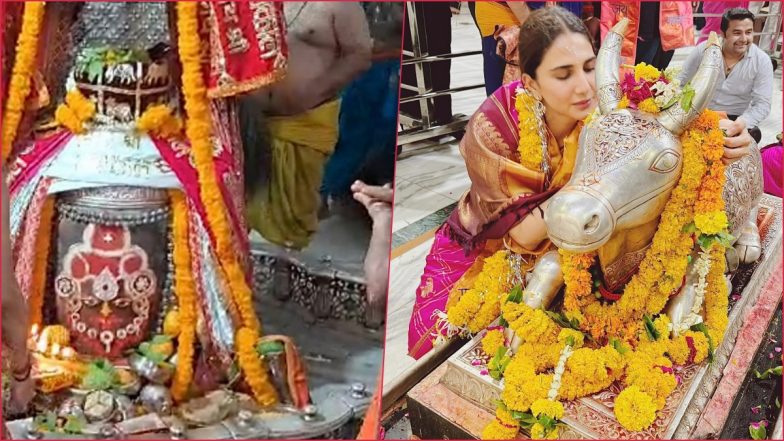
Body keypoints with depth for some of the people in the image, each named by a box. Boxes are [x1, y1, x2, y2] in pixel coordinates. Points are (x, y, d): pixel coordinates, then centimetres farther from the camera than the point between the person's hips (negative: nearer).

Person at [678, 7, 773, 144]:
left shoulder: (762, 61, -11)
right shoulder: (703, 50, -10)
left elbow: (762, 104, -14)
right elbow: (680, 81, 0)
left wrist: (743, 122, -36)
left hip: (735, 118, 0)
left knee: (752, 134, -29)